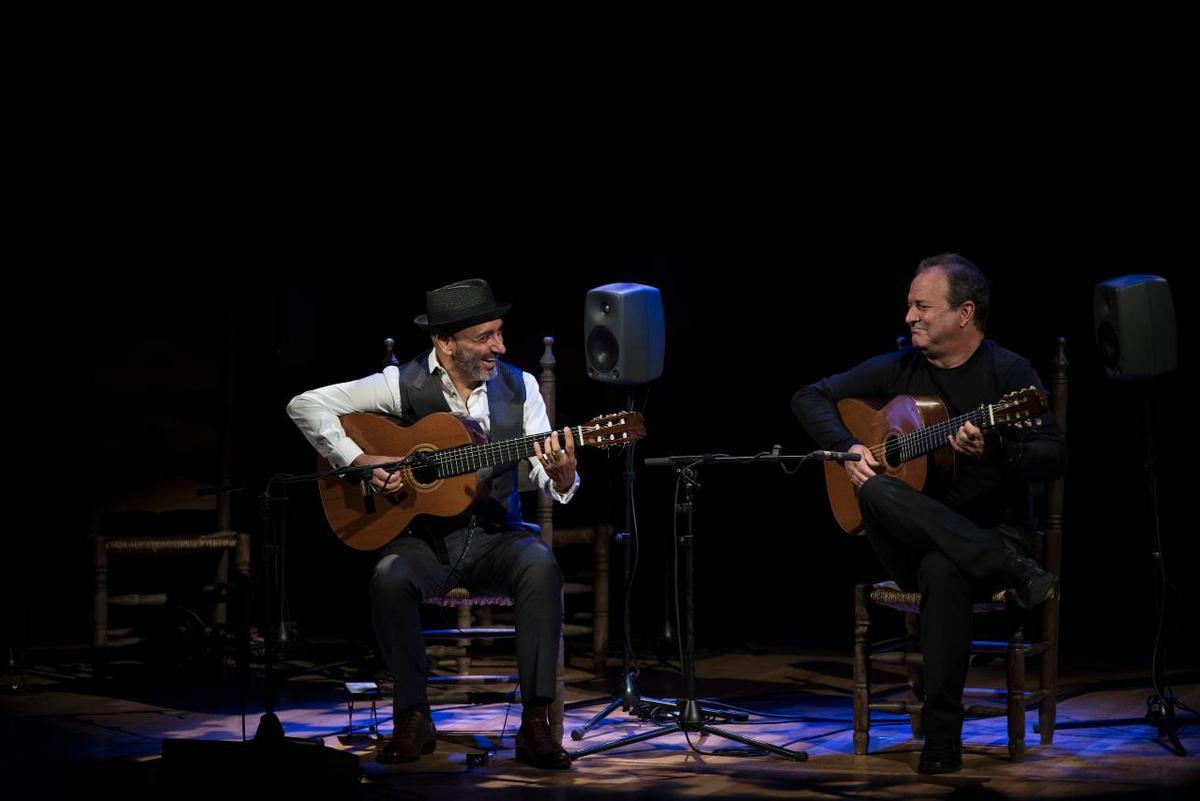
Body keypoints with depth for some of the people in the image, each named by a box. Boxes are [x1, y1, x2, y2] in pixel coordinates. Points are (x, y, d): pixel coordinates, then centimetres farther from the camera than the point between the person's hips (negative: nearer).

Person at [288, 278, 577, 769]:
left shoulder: (519, 387, 3)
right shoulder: (404, 384, -4)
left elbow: (552, 485, 0)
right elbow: (306, 405, -5)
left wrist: (562, 475, -25)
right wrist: (359, 462, -15)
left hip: (497, 536, 1)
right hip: (424, 539, -1)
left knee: (540, 567, -31)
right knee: (390, 577, -33)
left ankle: (535, 723, -25)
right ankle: (412, 719, -15)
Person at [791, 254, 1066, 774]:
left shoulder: (1007, 372, -3)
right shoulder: (897, 369, 9)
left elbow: (1054, 459, -10)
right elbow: (810, 397, 13)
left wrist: (992, 451, -29)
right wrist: (849, 450, -5)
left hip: (994, 531, -4)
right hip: (912, 541, 4)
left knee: (941, 570, -40)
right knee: (874, 491, -31)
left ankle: (942, 735, -32)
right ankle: (1016, 574, -31)